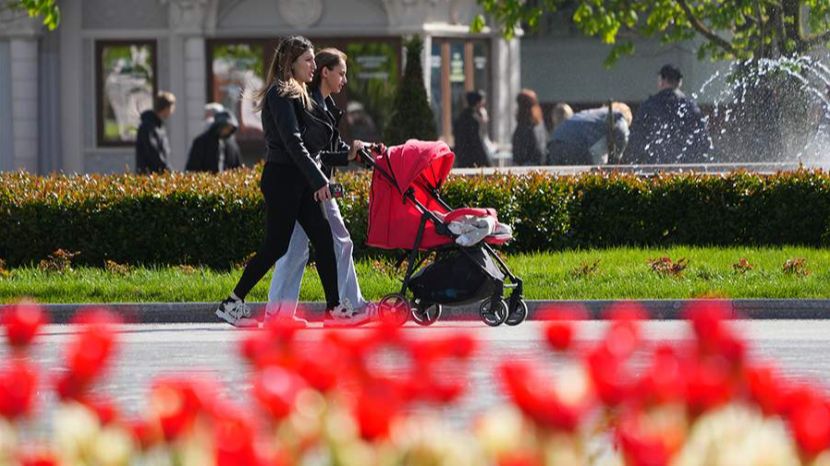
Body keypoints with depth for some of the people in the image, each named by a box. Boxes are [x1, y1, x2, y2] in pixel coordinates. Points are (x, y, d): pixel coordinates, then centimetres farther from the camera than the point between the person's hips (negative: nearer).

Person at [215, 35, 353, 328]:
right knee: (276, 245, -7)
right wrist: (318, 180, -21)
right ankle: (231, 304, 1)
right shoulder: (281, 95, -13)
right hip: (282, 179, -10)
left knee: (322, 237, 3)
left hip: (297, 180, 10)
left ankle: (334, 306, 3)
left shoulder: (296, 94, 19)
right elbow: (292, 142, -20)